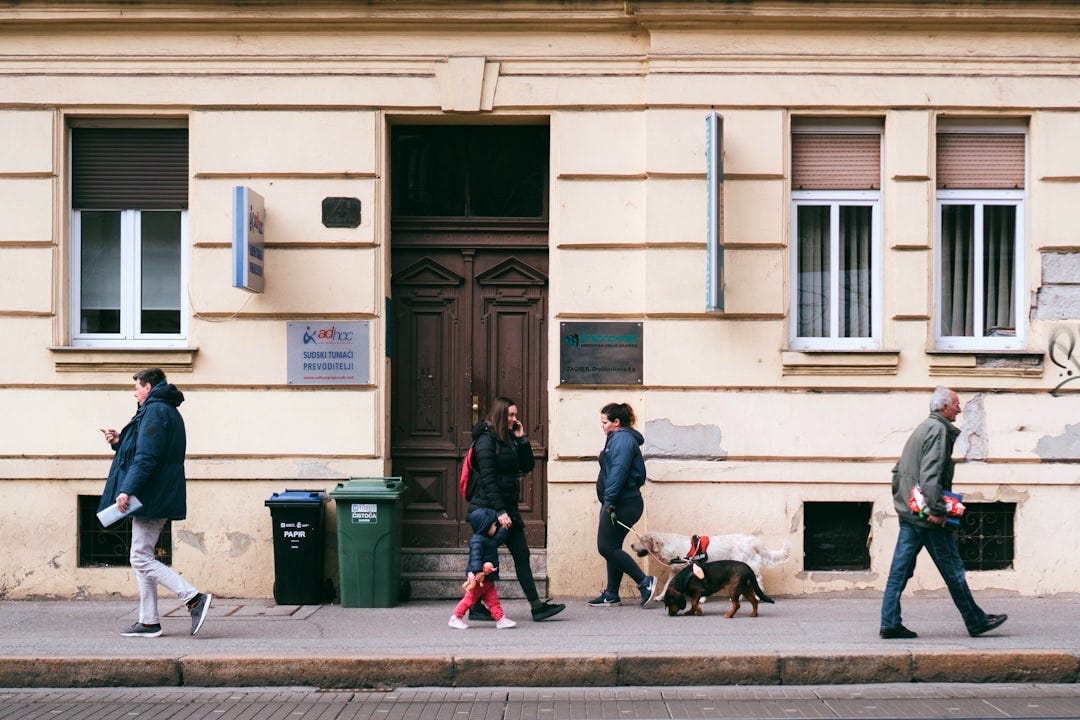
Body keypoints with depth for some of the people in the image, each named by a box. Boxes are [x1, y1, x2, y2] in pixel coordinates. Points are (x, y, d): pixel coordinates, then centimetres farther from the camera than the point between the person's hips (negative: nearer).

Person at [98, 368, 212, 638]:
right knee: (141, 558, 12)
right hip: (157, 500, 11)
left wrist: (127, 489, -25)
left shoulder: (154, 410, -12)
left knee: (142, 559, -10)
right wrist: (120, 442, 17)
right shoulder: (169, 411, 21)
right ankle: (148, 621, 12)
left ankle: (195, 598, -16)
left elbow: (146, 457, -21)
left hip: (151, 497, -11)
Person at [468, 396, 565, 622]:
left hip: (508, 508, 9)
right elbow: (487, 479, -19)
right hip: (488, 508, -9)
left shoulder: (509, 440, 13)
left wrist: (522, 439, 2)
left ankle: (537, 606, 5)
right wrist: (500, 511, -23)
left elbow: (527, 466, 14)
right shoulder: (486, 440, -12)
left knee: (522, 555, 5)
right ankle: (476, 608, 11)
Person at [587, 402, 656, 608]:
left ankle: (644, 582, -8)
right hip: (617, 504, 11)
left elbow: (618, 472, -23)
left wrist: (609, 501, -24)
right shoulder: (617, 438, 20)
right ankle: (611, 595, 15)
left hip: (622, 504, -11)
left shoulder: (623, 439, -14)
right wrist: (608, 502, 18)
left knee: (607, 547, -10)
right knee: (611, 548, 11)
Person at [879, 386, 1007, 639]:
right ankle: (976, 621, 13)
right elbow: (931, 474, -22)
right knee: (952, 569, 2)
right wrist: (936, 510, -23)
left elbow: (897, 470, 21)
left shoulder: (921, 429, 18)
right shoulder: (938, 430, -11)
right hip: (926, 515, -9)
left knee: (900, 569, 5)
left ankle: (890, 624, 3)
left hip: (907, 511, 9)